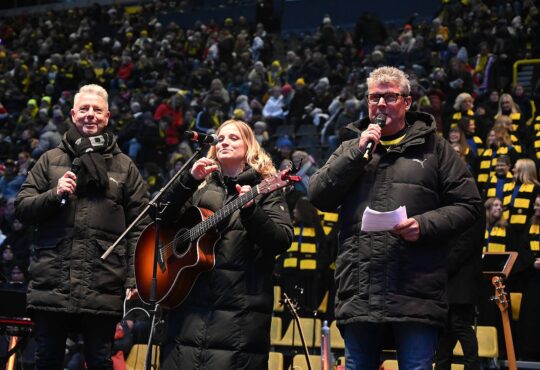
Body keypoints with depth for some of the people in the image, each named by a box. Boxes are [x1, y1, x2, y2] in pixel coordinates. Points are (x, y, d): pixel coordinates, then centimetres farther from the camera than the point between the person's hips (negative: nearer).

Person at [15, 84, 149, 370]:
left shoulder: (124, 167, 10)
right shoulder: (51, 160, 13)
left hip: (103, 289, -1)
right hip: (51, 283, 1)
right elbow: (21, 210, 10)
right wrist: (54, 195, -9)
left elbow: (139, 226, 5)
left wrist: (134, 279, -3)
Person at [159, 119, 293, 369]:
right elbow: (162, 217, 5)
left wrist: (250, 209, -21)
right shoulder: (201, 186, 18)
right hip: (189, 301, 3)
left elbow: (282, 241, -6)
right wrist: (189, 179, -7)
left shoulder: (265, 189, 8)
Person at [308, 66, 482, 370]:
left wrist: (425, 225, -12)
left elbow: (468, 205, 5)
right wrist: (359, 152, -4)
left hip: (416, 294, -3)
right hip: (359, 294, 3)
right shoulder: (350, 150, 17)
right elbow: (318, 196, 3)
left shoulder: (433, 148, 9)